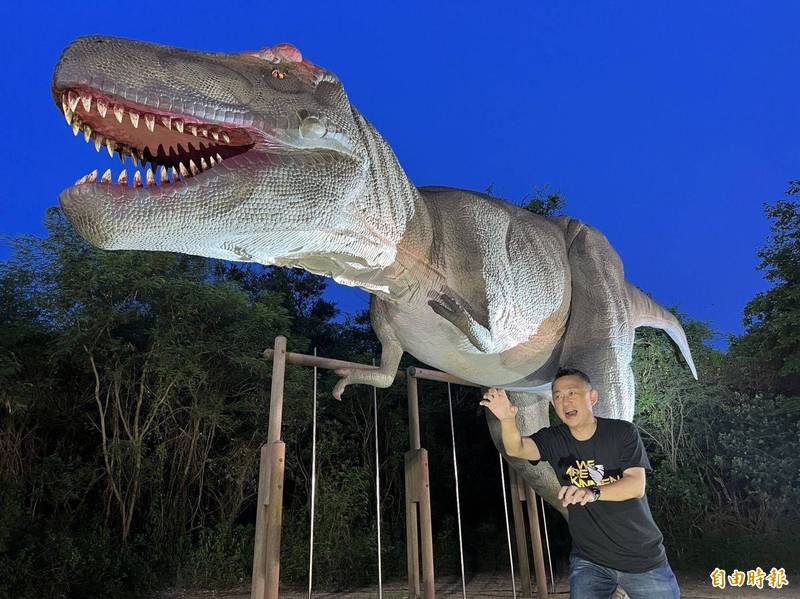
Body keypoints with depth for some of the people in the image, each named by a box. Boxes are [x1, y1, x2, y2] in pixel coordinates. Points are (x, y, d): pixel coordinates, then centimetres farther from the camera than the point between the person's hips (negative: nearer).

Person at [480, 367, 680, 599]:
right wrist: (507, 419, -47)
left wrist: (592, 492, -40)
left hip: (642, 558, 0)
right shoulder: (553, 439, -6)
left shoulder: (622, 432, -11)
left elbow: (637, 485, -21)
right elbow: (517, 449, -25)